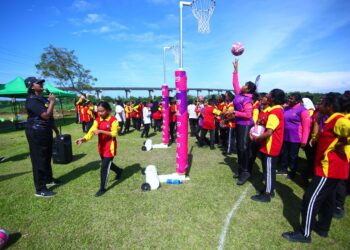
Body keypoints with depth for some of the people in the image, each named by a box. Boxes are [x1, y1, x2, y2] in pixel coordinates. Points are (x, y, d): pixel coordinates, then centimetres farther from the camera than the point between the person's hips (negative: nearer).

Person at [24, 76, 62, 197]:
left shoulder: (43, 98, 14)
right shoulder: (32, 100, -17)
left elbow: (50, 117, 20)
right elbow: (46, 115, -26)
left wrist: (55, 129, 24)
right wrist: (52, 101, -15)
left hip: (46, 131, 10)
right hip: (36, 133, -10)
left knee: (47, 157, 20)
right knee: (39, 160, -4)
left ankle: (48, 179, 37)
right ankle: (40, 189, 5)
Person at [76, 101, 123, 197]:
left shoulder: (113, 120, -15)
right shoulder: (97, 120, 1)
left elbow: (114, 133, -21)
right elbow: (92, 130, -12)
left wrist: (101, 131, -31)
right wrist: (84, 138, -30)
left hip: (110, 147, -6)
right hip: (101, 147, 7)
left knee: (104, 167, -5)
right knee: (107, 164, 23)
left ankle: (102, 188, 12)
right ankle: (119, 171, 52)